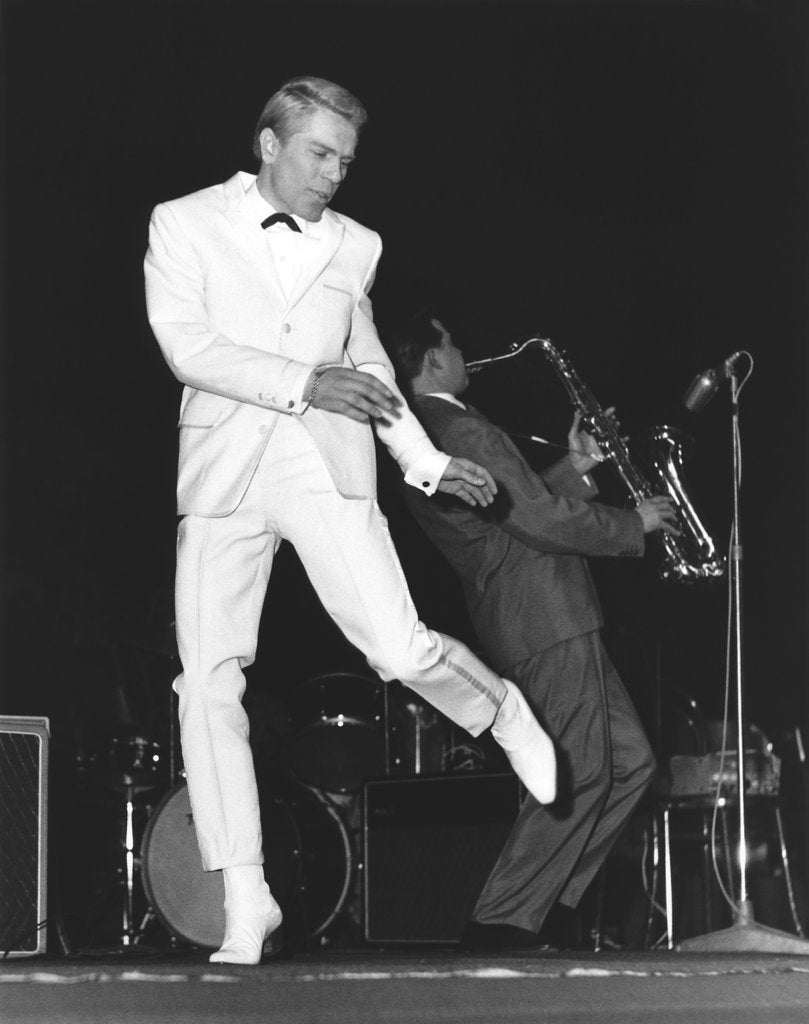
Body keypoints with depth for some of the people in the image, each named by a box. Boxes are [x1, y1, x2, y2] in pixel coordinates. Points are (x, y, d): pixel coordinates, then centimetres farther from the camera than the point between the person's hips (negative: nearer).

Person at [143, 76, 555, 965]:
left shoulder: (354, 246, 16)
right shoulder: (184, 224, 5)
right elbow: (185, 344, -9)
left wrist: (427, 463, 23)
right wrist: (301, 383, -15)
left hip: (326, 464, 1)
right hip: (221, 468, -1)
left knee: (399, 649, -14)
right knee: (207, 682, -8)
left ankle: (502, 712, 20)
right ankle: (245, 901, -1)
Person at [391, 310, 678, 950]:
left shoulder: (420, 439, 16)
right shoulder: (463, 432, -16)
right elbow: (545, 523, -18)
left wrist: (575, 467, 17)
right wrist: (634, 524, -5)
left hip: (546, 624, 10)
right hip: (549, 621, -10)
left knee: (630, 761, 12)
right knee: (583, 773, -7)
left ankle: (548, 895, 11)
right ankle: (507, 919, -6)